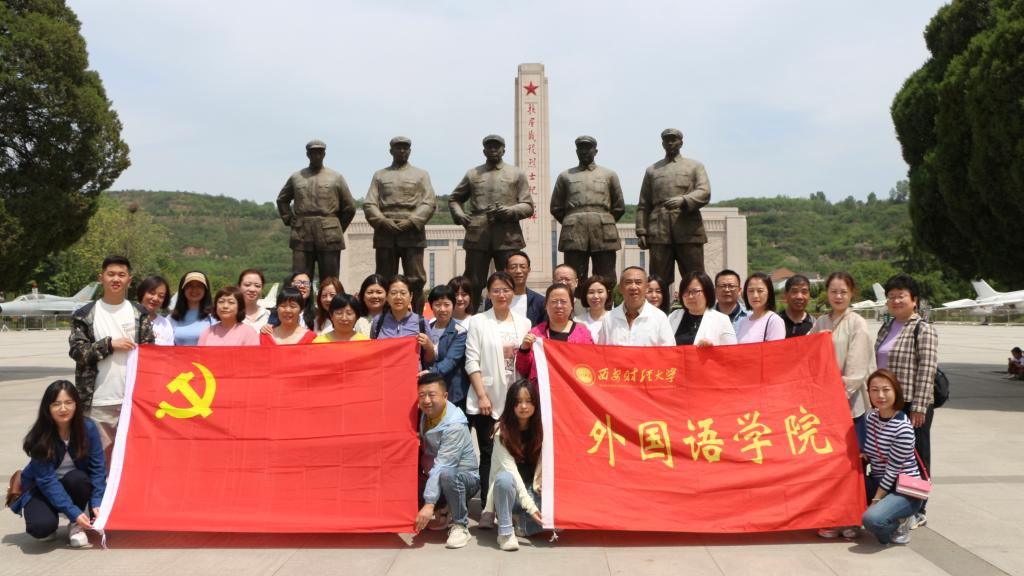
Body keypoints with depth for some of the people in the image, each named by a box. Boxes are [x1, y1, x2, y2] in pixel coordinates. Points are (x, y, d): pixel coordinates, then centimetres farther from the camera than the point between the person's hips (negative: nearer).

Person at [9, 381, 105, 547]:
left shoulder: (88, 427, -18)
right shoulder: (40, 437, -22)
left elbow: (98, 467, -15)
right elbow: (46, 480, -25)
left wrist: (97, 503, -28)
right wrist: (73, 512, -33)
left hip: (76, 485, 2)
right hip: (42, 488, -2)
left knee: (77, 478, -34)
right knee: (41, 527, -29)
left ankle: (77, 526, -8)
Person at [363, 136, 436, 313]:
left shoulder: (421, 175, 13)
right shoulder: (379, 175, 16)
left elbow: (429, 203, 2)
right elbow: (368, 204, 7)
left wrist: (410, 222, -11)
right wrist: (383, 221, -11)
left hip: (412, 233, -1)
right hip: (385, 234, 1)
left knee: (415, 280, -3)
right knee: (384, 280, 3)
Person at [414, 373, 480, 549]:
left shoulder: (454, 425, -26)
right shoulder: (424, 415, -3)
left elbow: (442, 466, -32)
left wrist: (429, 504, -36)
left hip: (465, 477, -7)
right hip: (433, 478, 7)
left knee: (446, 474, -38)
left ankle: (460, 525, -17)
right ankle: (442, 514, 12)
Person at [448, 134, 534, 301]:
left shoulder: (517, 174, 12)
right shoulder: (472, 174, 15)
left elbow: (528, 206, 7)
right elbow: (454, 199, 24)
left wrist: (509, 211, -12)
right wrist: (459, 215, 3)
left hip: (508, 237, -1)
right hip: (477, 236, 1)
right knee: (472, 284, 1)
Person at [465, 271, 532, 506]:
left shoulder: (524, 322, 10)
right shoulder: (478, 321, 2)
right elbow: (472, 361, -3)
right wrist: (482, 395, -9)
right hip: (488, 399, -2)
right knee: (489, 454, 1)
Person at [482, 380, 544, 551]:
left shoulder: (543, 428, -7)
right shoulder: (503, 431, -17)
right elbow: (510, 470, -24)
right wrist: (530, 506, -32)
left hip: (532, 490, 2)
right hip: (511, 490, -2)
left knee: (540, 524, -27)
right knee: (504, 478, -37)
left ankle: (521, 516, 6)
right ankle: (506, 531, -21)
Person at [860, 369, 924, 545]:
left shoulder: (903, 429, -21)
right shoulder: (871, 418, 0)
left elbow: (892, 470, -18)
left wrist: (874, 502, -16)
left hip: (905, 490, -7)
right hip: (878, 482, 7)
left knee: (872, 519, -32)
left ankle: (899, 523, 1)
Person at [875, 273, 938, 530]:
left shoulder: (923, 330, -8)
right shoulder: (886, 329, 14)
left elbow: (926, 371, -15)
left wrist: (919, 407, -19)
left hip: (912, 405, -7)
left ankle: (917, 511, 15)